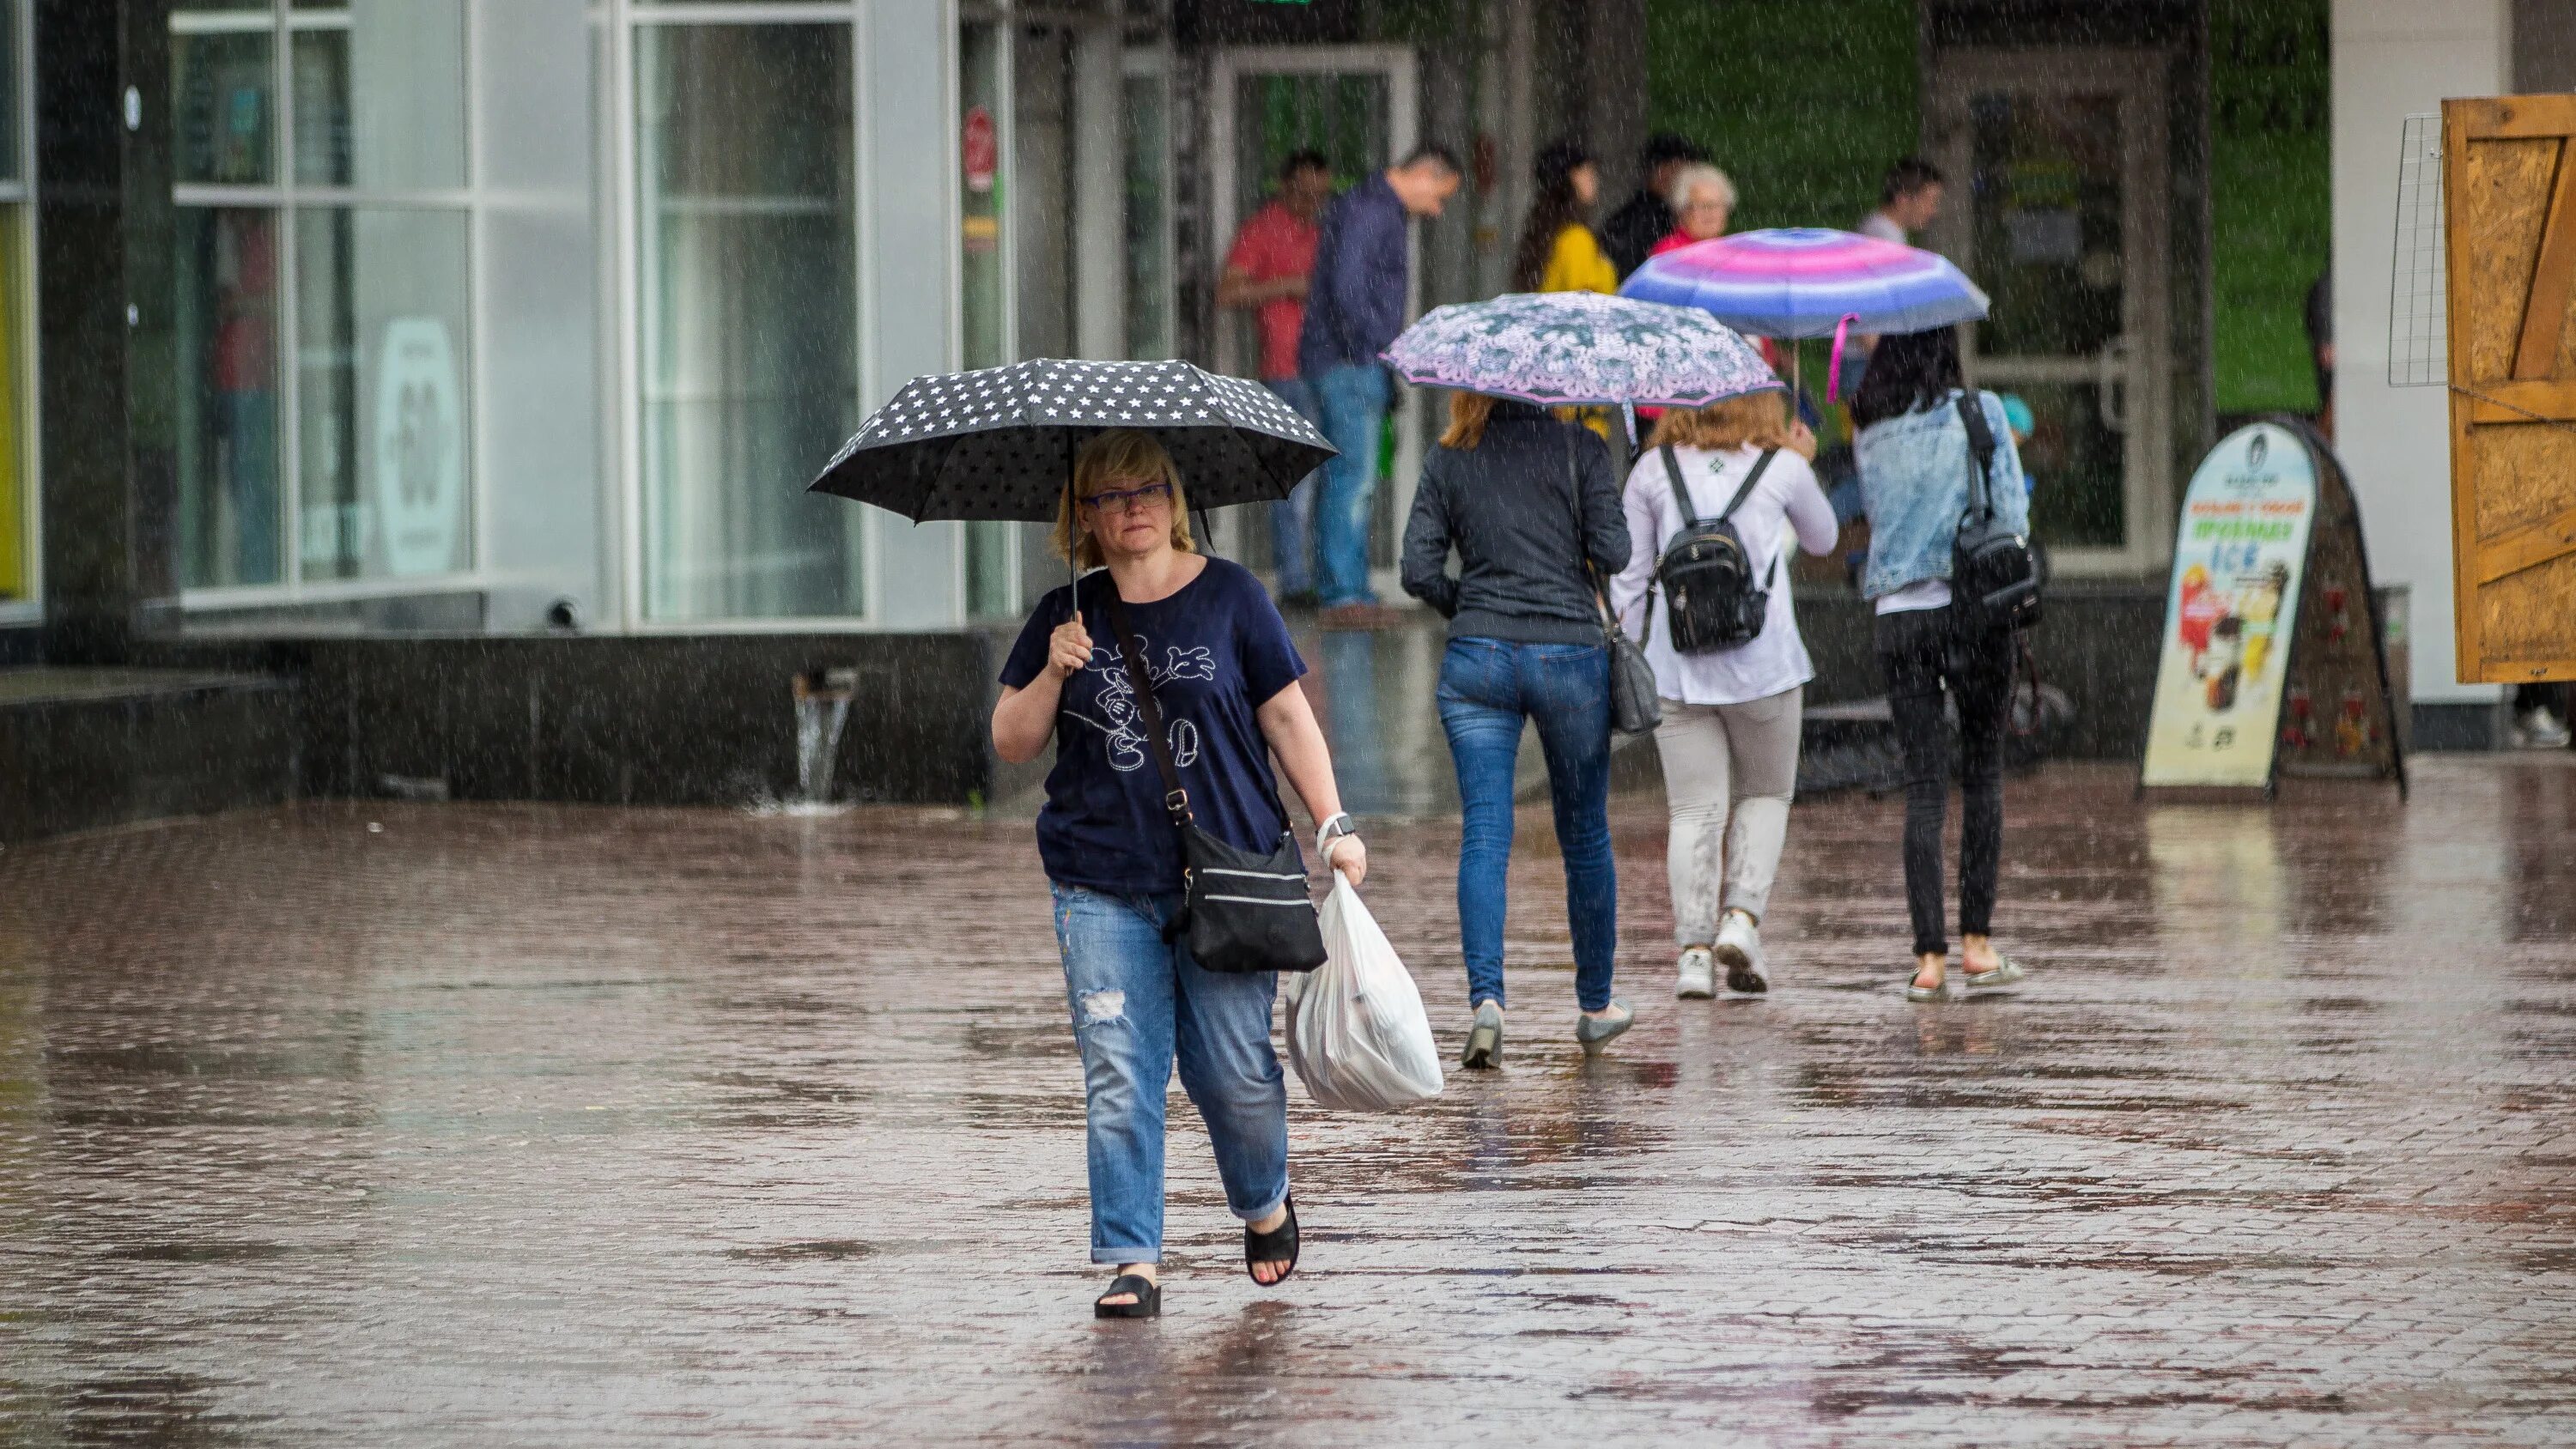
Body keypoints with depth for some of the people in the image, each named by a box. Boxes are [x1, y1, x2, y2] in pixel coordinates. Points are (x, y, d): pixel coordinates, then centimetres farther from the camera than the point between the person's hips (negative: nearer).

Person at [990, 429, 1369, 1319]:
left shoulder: (1228, 596, 3)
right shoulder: (1066, 618, 7)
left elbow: (1287, 717, 6)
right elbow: (1011, 745, 7)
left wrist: (1333, 826, 0)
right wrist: (1053, 676, -10)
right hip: (1101, 886, 1)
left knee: (1234, 1071, 0)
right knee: (1118, 1080, -6)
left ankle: (1265, 1203, 30)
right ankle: (1133, 1265, -2)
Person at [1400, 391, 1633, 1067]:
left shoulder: (1447, 461, 5)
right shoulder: (1577, 447, -1)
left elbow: (1419, 569, 0)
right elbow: (1612, 553, -7)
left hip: (1477, 657, 1)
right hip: (1570, 653, -1)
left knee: (1484, 834, -1)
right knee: (1584, 835, 14)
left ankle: (1485, 996, -20)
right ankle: (1595, 1005, 25)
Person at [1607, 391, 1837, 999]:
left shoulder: (1653, 471, 5)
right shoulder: (1782, 467, 3)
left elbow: (1628, 578, 5)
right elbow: (1822, 539, 22)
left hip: (1676, 669, 1)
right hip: (1763, 664, -1)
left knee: (1693, 810, 3)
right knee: (1765, 796, 15)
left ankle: (1694, 950, -5)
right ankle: (1741, 918, -4)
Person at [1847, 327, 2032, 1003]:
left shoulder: (1868, 435, 8)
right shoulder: (1979, 412, -3)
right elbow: (2012, 511, -4)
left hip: (1897, 614, 2)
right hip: (1973, 610, -2)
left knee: (1923, 783, 3)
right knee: (1983, 770, 11)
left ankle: (1929, 956, -5)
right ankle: (1976, 940, 8)